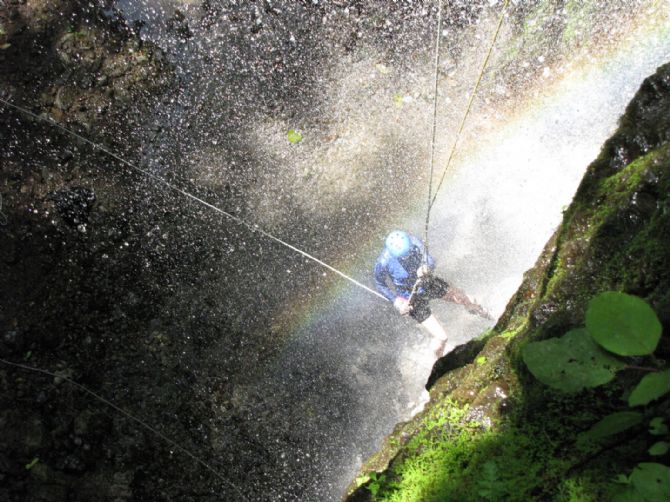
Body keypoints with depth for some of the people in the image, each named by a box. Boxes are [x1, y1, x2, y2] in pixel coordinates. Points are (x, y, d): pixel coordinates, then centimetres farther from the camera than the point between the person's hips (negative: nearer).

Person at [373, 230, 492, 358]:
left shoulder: (415, 242, -27)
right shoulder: (384, 262, -34)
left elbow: (431, 261, -14)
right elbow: (379, 284, -14)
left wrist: (426, 268, -37)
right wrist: (396, 302, -24)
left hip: (428, 283, 4)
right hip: (413, 299, -4)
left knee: (461, 297, 25)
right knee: (441, 337, -4)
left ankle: (473, 308, 65)